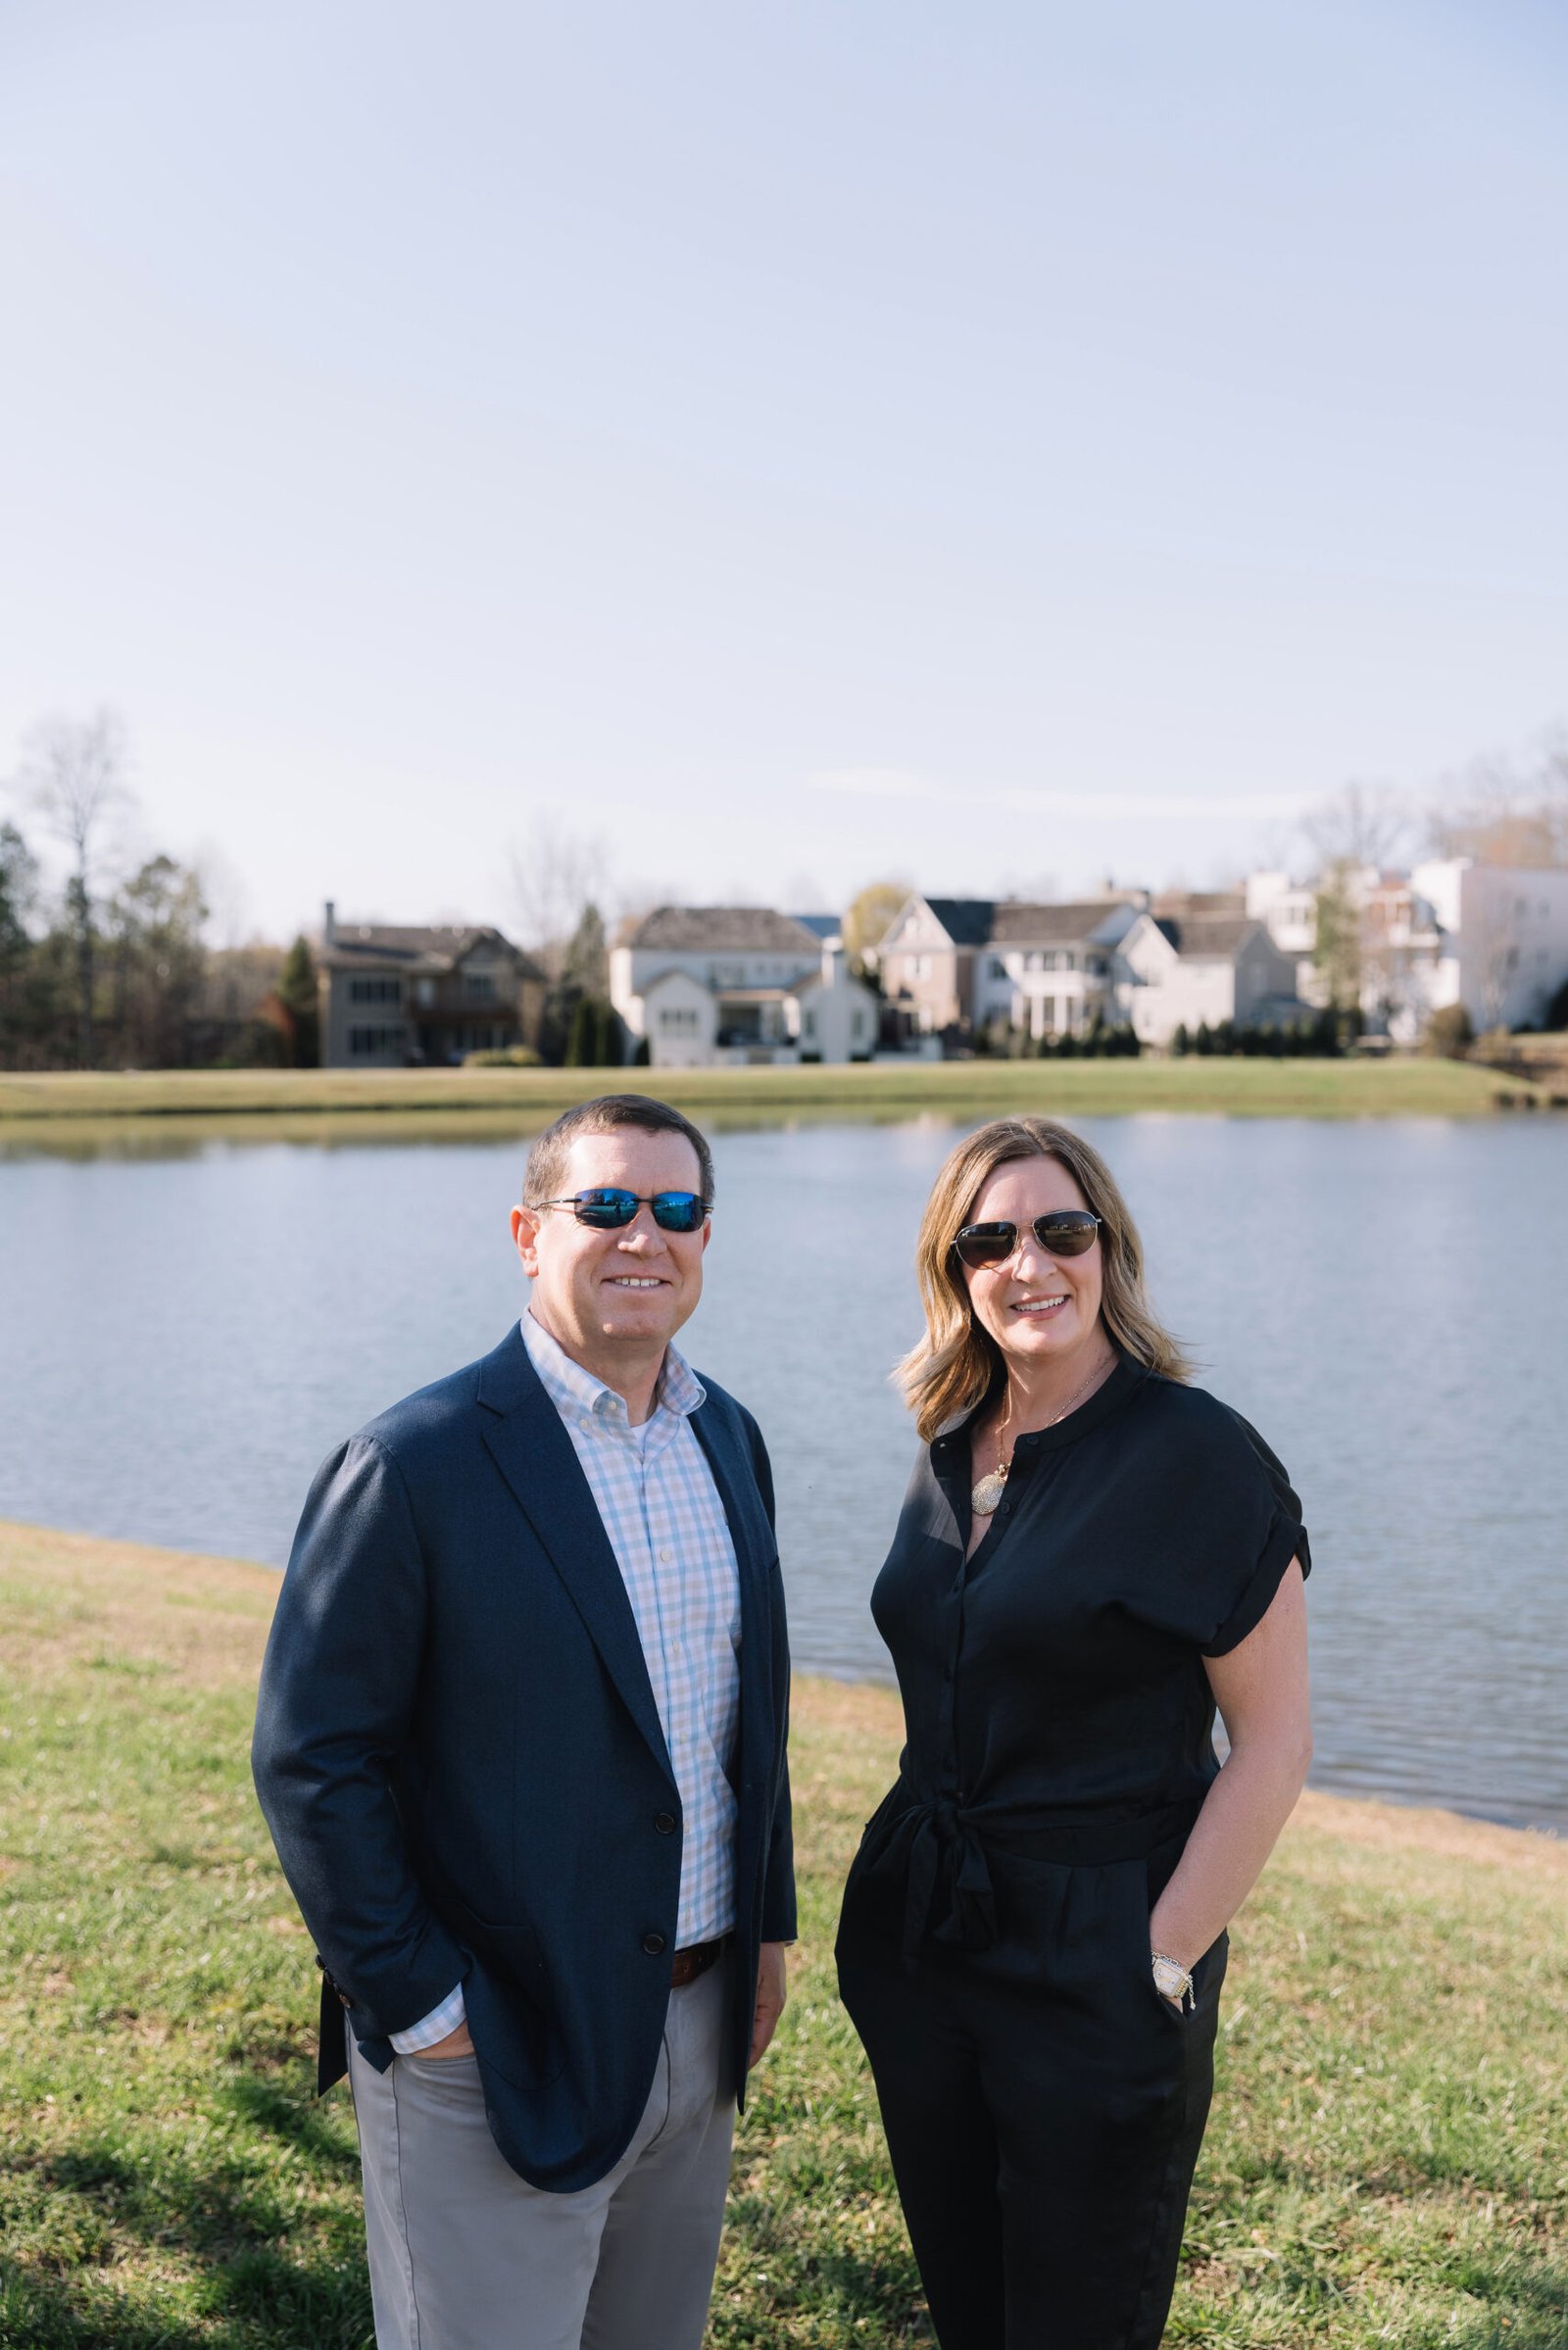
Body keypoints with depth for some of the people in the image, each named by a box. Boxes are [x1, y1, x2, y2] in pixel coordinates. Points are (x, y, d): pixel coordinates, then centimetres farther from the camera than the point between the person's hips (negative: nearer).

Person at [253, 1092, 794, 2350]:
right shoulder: (415, 1464, -18)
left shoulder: (728, 1437, 4)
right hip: (495, 2055, -6)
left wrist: (767, 1919, 13)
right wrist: (419, 2004, -14)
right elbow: (312, 1759, -15)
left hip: (697, 2028, 7)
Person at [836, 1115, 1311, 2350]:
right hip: (920, 1937, 6)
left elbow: (1274, 1741, -14)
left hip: (1094, 1959, -6)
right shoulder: (954, 1451, 4)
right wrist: (907, 1894, 13)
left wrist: (1164, 1966, -16)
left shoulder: (1194, 1451, -15)